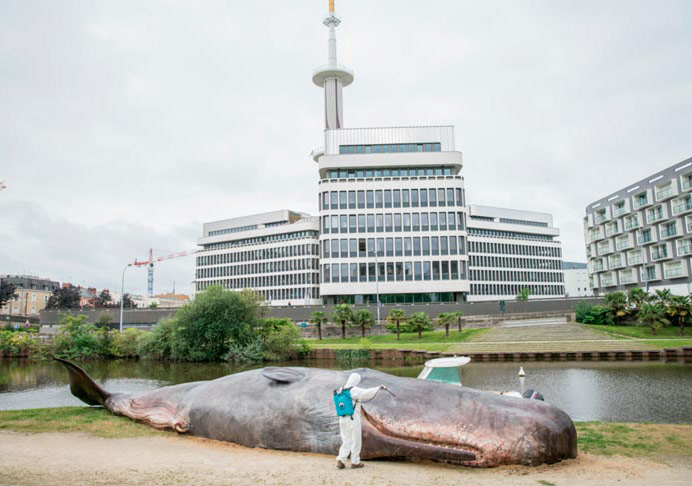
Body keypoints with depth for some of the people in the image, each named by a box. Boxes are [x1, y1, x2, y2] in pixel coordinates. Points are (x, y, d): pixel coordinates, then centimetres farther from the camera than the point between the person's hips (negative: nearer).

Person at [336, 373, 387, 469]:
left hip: (343, 419, 6)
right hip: (353, 419, -6)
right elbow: (367, 392, -20)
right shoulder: (355, 390, -13)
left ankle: (340, 460, 2)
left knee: (346, 441, 14)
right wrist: (379, 388, -9)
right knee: (356, 441, 9)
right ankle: (355, 462, 16)